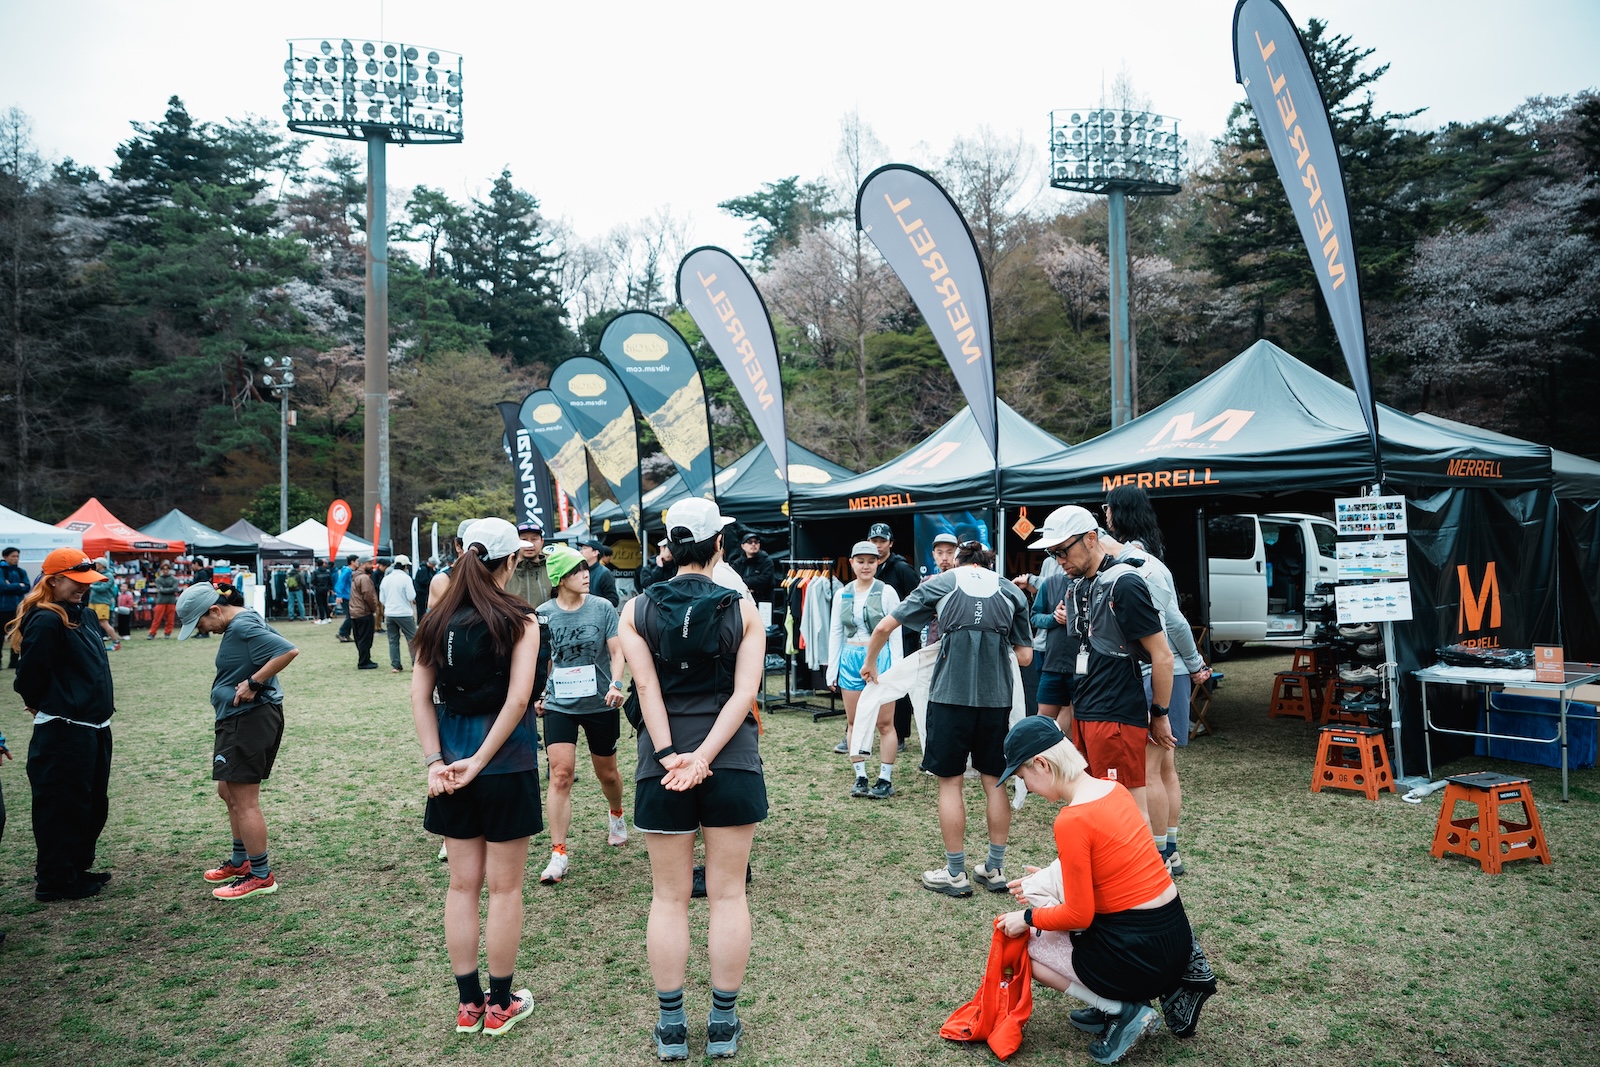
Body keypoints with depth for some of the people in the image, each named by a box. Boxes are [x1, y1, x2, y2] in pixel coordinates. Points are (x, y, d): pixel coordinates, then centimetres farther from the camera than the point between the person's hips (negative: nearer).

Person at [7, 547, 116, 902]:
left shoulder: (79, 616, 13)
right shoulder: (46, 621, -17)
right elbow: (30, 676, -17)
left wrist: (100, 709, 13)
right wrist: (43, 706, 0)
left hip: (94, 728, 9)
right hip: (63, 734, -9)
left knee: (92, 804, 18)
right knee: (63, 806, 2)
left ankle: (77, 867, 32)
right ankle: (54, 880, 14)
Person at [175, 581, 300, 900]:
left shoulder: (243, 627, -20)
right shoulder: (238, 624, 11)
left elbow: (289, 650, -30)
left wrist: (253, 683, -24)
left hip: (251, 718, -11)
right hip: (237, 719, 11)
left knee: (244, 800, -3)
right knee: (228, 791, 22)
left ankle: (261, 877, 7)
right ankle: (240, 861, 36)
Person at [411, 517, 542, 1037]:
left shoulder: (437, 620, 2)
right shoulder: (518, 621, -11)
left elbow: (420, 696, 0)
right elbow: (518, 700, -18)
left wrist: (435, 761, -1)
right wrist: (480, 760, -13)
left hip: (453, 759, 5)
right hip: (507, 761, -4)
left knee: (463, 884, 15)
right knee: (504, 886, 9)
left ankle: (468, 1004, 25)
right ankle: (500, 1003, 21)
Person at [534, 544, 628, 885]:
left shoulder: (602, 608, -6)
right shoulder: (543, 614, -3)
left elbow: (617, 652, -7)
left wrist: (615, 684, -22)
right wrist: (538, 694, 7)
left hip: (600, 703, 0)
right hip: (559, 704, 0)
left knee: (607, 773, 15)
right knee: (560, 775, -11)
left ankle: (616, 814, 48)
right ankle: (559, 854, -3)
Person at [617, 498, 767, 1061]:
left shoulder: (636, 609, -1)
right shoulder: (742, 608, -3)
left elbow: (647, 688, -11)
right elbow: (745, 692, -11)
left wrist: (671, 757, -13)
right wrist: (703, 757, -14)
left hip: (662, 765, 1)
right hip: (733, 762, 0)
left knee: (669, 898, 11)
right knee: (728, 894, 10)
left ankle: (672, 1026, 21)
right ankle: (723, 1024, 20)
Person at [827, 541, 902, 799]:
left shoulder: (886, 592, -3)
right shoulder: (842, 594, 7)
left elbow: (895, 633, -2)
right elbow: (835, 634, 10)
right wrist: (832, 671, 7)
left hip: (880, 658, -4)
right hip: (850, 659, 4)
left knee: (884, 722, 0)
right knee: (854, 722, 8)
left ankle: (885, 779, 8)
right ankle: (860, 777, 17)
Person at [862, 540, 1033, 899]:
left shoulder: (940, 584, 6)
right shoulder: (1010, 591, 10)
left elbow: (884, 628, 7)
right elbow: (1025, 656, 8)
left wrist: (870, 663, 24)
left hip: (951, 692, -2)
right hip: (997, 695, 3)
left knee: (950, 781, 7)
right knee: (994, 781, 14)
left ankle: (955, 874, 13)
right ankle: (994, 870, 22)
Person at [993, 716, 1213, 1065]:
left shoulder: (1071, 821, -22)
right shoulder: (1112, 788, 3)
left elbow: (1078, 916, -15)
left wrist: (1028, 919, 1)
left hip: (1140, 952, -8)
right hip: (1175, 932, 8)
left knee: (1024, 946, 11)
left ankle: (1123, 1011, 4)